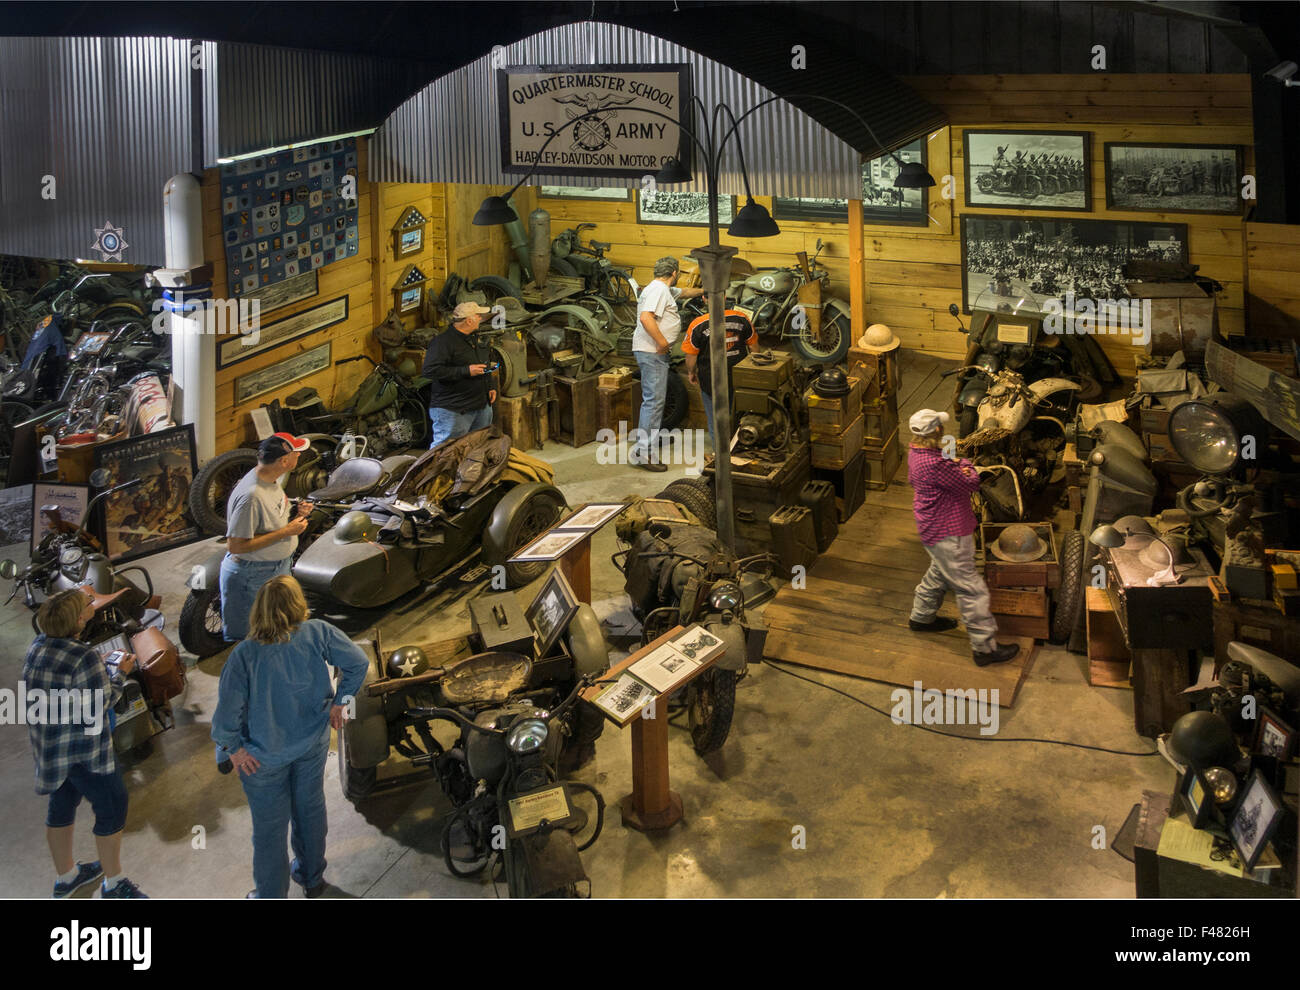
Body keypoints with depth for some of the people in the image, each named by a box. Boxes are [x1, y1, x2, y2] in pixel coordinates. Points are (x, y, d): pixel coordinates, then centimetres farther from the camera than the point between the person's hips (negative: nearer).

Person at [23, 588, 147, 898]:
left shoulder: (36, 647, 1)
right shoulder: (83, 658, -26)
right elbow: (100, 704, -20)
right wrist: (121, 673, -6)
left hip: (46, 743, 9)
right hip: (81, 750, -9)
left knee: (61, 805, 21)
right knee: (112, 807, 5)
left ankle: (65, 877, 37)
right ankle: (113, 884, 16)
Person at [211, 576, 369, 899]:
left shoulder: (245, 654, -24)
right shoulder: (317, 633, -18)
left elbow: (228, 710, -25)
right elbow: (358, 662, -12)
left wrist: (233, 747, -8)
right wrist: (339, 702, 1)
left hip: (264, 757, -3)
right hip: (313, 745, 3)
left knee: (269, 827, 15)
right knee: (310, 809, 25)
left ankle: (272, 895, 32)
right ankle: (312, 877, 46)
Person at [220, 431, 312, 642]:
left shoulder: (273, 479, 1)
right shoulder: (250, 496, -30)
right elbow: (235, 545, -29)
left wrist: (296, 513, -2)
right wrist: (285, 532, -27)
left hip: (279, 569, 10)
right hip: (252, 577, -10)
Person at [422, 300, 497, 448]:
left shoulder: (477, 338, 15)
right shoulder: (443, 342, -15)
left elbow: (487, 365, 31)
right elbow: (430, 371, -25)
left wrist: (491, 386, 16)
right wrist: (466, 371, -24)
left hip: (482, 406, 8)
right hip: (453, 410, -8)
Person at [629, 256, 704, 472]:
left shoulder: (665, 290, 21)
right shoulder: (658, 289, -13)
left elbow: (684, 292, 43)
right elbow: (646, 318, -26)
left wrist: (702, 291, 52)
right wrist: (662, 342, -24)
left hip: (657, 352, 11)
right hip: (651, 351, -11)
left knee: (655, 398, 15)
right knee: (654, 400, -13)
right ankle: (643, 452, -15)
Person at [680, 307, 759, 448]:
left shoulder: (698, 325, -19)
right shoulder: (741, 318, -9)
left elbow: (691, 354, -10)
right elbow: (753, 345, 3)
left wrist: (691, 373, 10)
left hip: (711, 382, -3)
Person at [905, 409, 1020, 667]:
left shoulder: (915, 453, -3)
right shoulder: (934, 464, -33)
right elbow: (971, 484, -22)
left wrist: (957, 468, -4)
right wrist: (966, 464, 2)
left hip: (932, 528, 10)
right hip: (947, 534, -10)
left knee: (939, 574, 31)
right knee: (971, 589, -2)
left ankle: (921, 617, 48)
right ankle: (985, 647, 6)